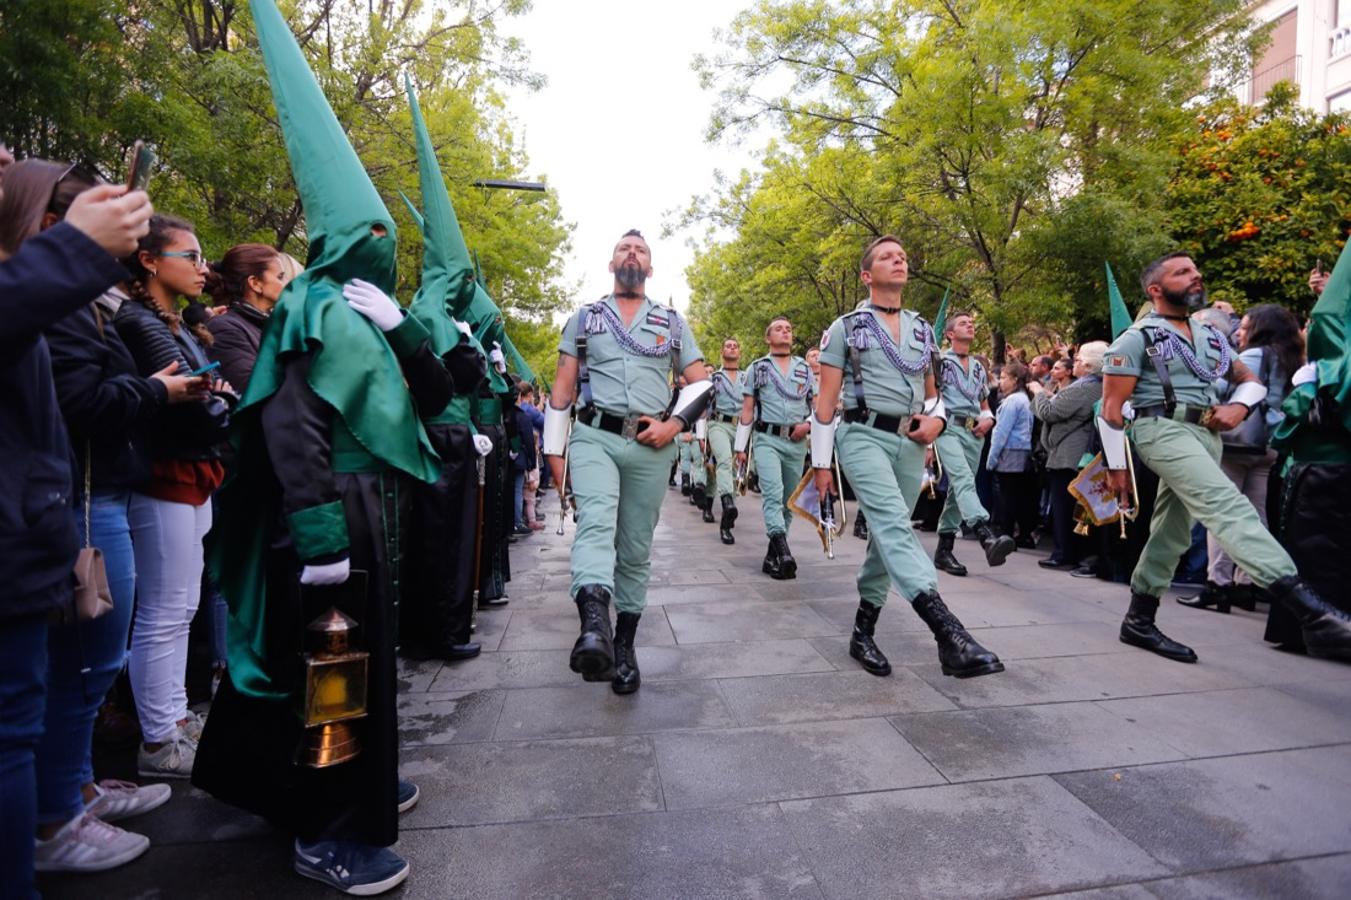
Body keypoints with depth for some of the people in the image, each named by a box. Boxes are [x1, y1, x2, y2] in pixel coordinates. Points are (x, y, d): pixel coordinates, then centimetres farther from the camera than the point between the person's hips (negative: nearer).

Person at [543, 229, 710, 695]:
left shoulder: (672, 322, 16)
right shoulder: (584, 318, 15)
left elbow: (701, 382, 13)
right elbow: (562, 389, 12)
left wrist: (673, 424, -3)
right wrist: (554, 448, 5)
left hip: (650, 447, 2)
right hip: (594, 437, -1)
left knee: (636, 549, 5)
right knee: (596, 523, -27)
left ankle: (624, 644, 16)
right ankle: (594, 624, -45)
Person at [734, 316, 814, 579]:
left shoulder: (805, 368, 16)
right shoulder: (757, 368, 9)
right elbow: (747, 411, 7)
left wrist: (808, 424, -6)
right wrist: (740, 447, 3)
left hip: (797, 442, 3)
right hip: (767, 439, -3)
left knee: (788, 501, 6)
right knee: (773, 494, -21)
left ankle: (772, 556, 16)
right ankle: (784, 552, -31)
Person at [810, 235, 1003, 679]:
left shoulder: (923, 329, 17)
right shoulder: (846, 327, 3)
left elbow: (931, 391, 25)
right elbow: (826, 400, 1)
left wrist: (936, 418, 1)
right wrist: (821, 462, -3)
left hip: (910, 443, 6)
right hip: (864, 436, -5)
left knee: (886, 534, 8)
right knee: (894, 524, -24)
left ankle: (863, 630, 20)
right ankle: (949, 633, -36)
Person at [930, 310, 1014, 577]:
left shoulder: (978, 367, 23)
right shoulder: (939, 361, 3)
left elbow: (984, 404, 28)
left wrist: (988, 419, 5)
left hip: (974, 433, 7)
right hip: (948, 428, -6)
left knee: (958, 489, 6)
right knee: (963, 479, -26)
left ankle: (944, 549, 13)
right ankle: (987, 537, -43)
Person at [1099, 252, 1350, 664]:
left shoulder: (1209, 335, 20)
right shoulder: (1138, 338, -1)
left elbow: (1250, 379, 28)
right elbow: (1111, 408, -5)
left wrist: (1239, 406, 3)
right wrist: (1117, 467, -8)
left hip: (1205, 435, 8)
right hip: (1163, 429, -8)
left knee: (1172, 532, 9)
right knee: (1227, 504, -25)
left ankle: (1139, 621, 19)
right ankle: (1312, 612, -36)